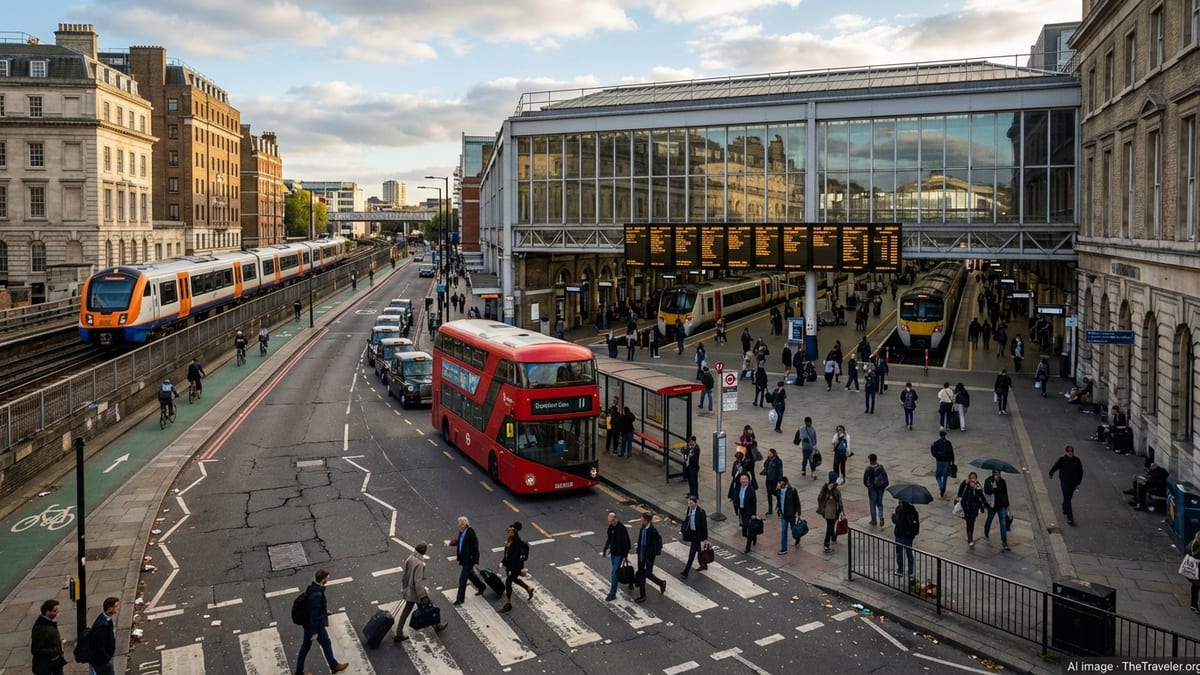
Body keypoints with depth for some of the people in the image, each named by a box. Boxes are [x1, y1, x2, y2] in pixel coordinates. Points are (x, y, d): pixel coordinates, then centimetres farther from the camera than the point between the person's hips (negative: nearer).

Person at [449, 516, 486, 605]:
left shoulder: (471, 533, -24)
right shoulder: (461, 532, -1)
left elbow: (475, 548, -21)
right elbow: (458, 541, 15)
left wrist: (476, 561, -19)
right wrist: (450, 543, -5)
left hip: (469, 560, -8)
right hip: (463, 558, 8)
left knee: (462, 579, -2)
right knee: (470, 574, 25)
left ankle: (460, 598, 11)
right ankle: (481, 587, 46)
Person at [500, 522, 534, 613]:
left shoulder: (517, 543, -26)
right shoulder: (509, 539, -2)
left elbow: (516, 557, -25)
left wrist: (511, 569, -23)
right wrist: (502, 561, 10)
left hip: (515, 566, -9)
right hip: (508, 564, 9)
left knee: (508, 582, 0)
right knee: (513, 579, 24)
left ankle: (508, 604, 16)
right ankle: (529, 588, 46)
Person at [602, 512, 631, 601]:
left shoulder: (621, 528, -22)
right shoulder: (610, 527, 1)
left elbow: (626, 542, -17)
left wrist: (625, 555, -15)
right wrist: (605, 550, 17)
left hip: (619, 554, -7)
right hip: (613, 552, 7)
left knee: (614, 573, -7)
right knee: (616, 570, 22)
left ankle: (612, 594, -2)